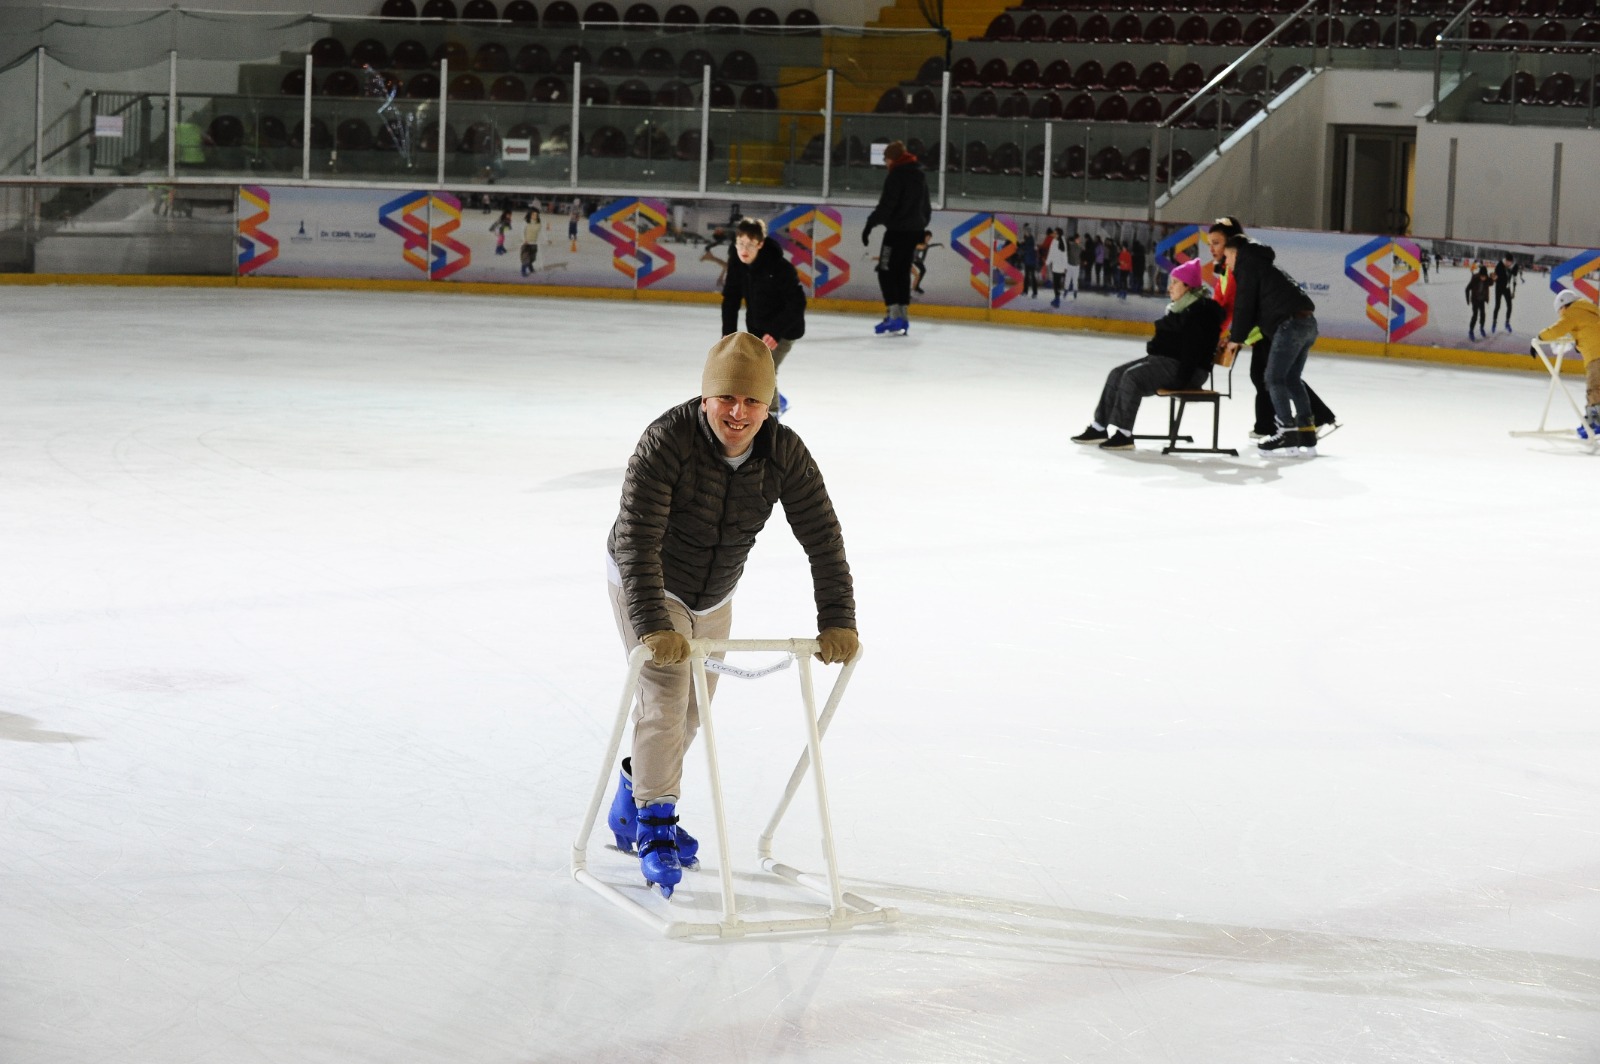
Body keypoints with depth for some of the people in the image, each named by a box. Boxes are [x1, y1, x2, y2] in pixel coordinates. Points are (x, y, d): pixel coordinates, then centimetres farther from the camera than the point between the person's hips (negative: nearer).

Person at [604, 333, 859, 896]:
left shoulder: (785, 453, -22)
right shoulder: (667, 441, -34)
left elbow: (823, 538, -18)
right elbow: (637, 538, -39)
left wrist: (837, 620, -27)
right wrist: (653, 626, -47)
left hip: (714, 597, 5)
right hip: (646, 585, -5)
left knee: (690, 712, 16)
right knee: (666, 699, -15)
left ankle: (632, 807, 37)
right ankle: (655, 827, 0)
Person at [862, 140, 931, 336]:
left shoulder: (896, 174, -12)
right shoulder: (919, 174, 15)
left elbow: (886, 205, -19)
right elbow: (926, 205, 22)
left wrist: (870, 224, -15)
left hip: (898, 230, -9)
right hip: (915, 230, 9)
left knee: (886, 271, -6)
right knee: (902, 271, 12)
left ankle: (894, 314, -15)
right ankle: (901, 317, 12)